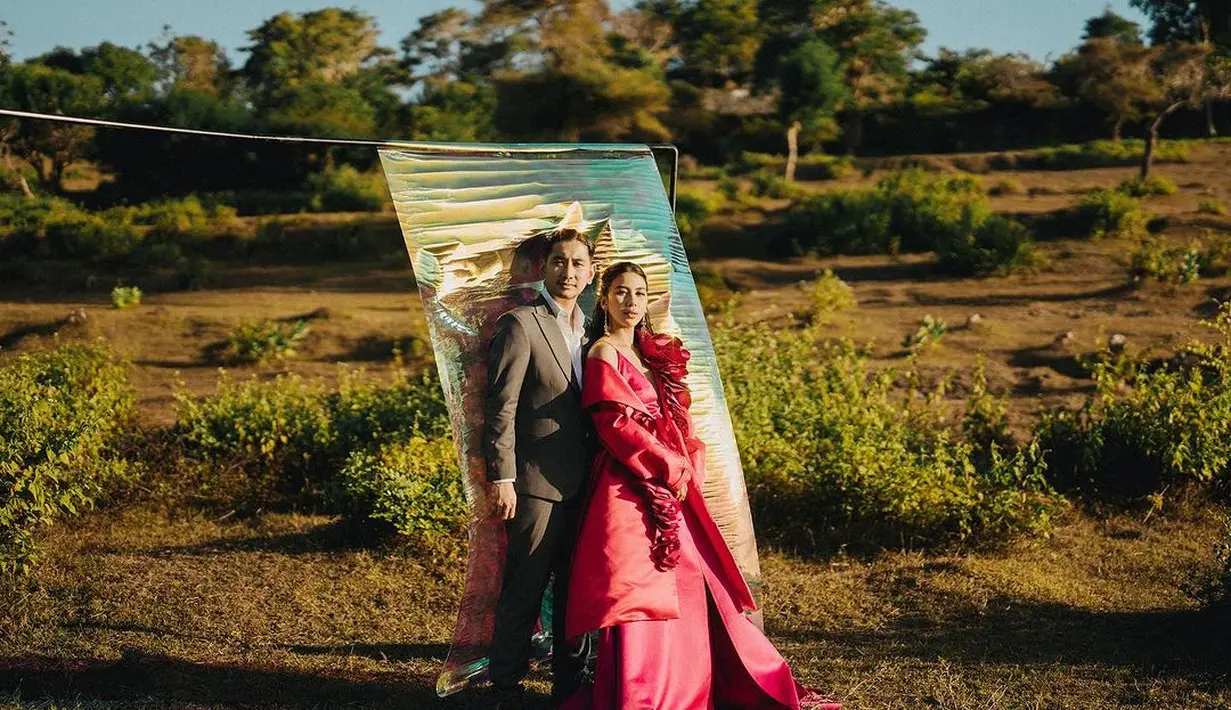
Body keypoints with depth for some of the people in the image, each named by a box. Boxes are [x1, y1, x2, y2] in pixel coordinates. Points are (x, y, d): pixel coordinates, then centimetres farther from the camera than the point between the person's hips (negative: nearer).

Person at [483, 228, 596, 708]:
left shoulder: (588, 329, 15)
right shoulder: (520, 325, -7)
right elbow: (501, 407, -12)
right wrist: (501, 477, -17)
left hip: (582, 485, 7)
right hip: (537, 483, -7)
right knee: (523, 592, -1)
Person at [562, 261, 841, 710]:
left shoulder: (655, 354, 17)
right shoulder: (603, 354, -5)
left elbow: (677, 418, 16)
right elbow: (619, 425, -13)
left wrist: (690, 465, -1)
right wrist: (670, 468, -13)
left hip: (671, 486, 8)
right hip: (631, 489, -7)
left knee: (691, 586, 10)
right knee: (637, 591, -9)